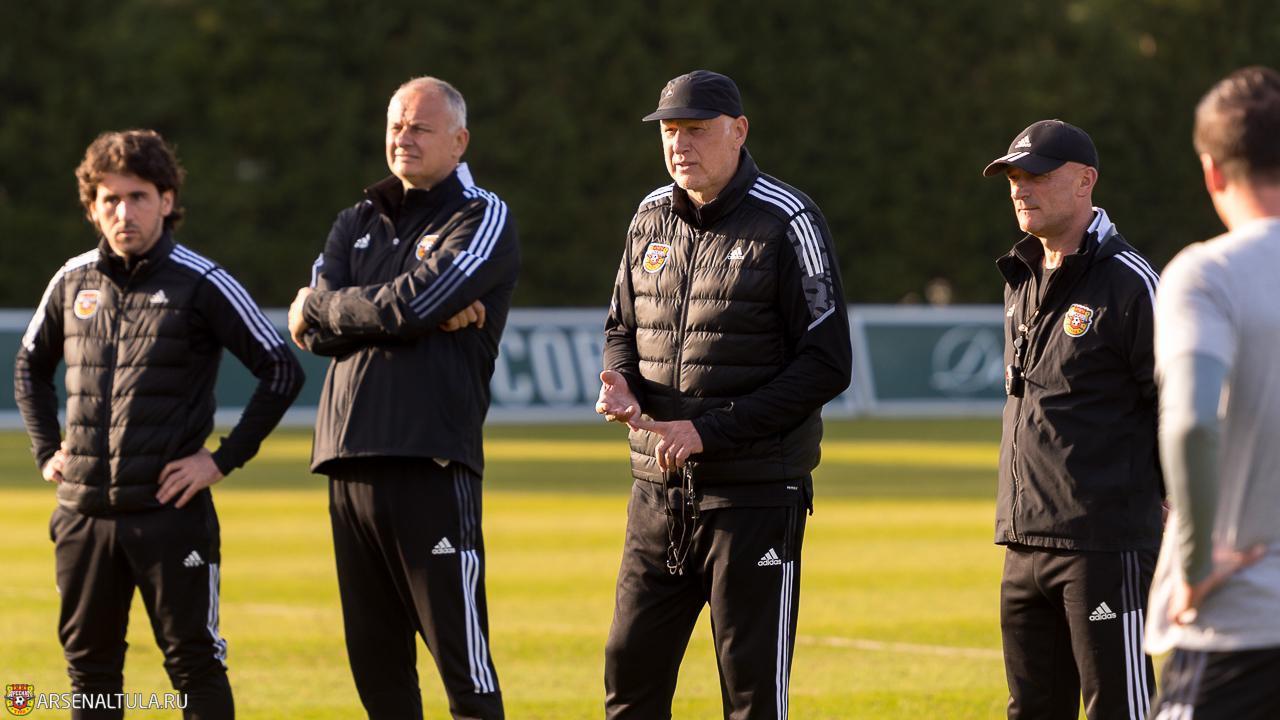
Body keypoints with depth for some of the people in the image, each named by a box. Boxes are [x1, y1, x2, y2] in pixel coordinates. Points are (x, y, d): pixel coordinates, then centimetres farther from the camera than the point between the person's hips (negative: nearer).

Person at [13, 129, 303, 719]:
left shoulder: (200, 283, -6)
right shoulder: (73, 282, 8)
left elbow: (282, 371, -7)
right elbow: (30, 367, 25)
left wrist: (225, 459, -10)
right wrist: (46, 450, 14)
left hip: (171, 509, -5)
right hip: (84, 510, 5)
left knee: (194, 662, -2)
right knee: (88, 664, 10)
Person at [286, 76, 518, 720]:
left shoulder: (483, 220, 3)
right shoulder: (357, 224, 21)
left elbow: (411, 304, -12)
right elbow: (315, 330, 4)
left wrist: (319, 310, 4)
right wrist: (427, 316, -6)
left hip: (432, 464, -6)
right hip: (350, 465, 6)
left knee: (462, 660, -9)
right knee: (375, 662, 8)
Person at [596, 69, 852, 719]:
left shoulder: (786, 222, -9)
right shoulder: (651, 218, 11)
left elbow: (827, 365, -13)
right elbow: (621, 327, 22)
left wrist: (709, 430, -18)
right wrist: (619, 383, -4)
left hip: (755, 494, -6)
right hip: (659, 490, 6)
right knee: (630, 668, 7)